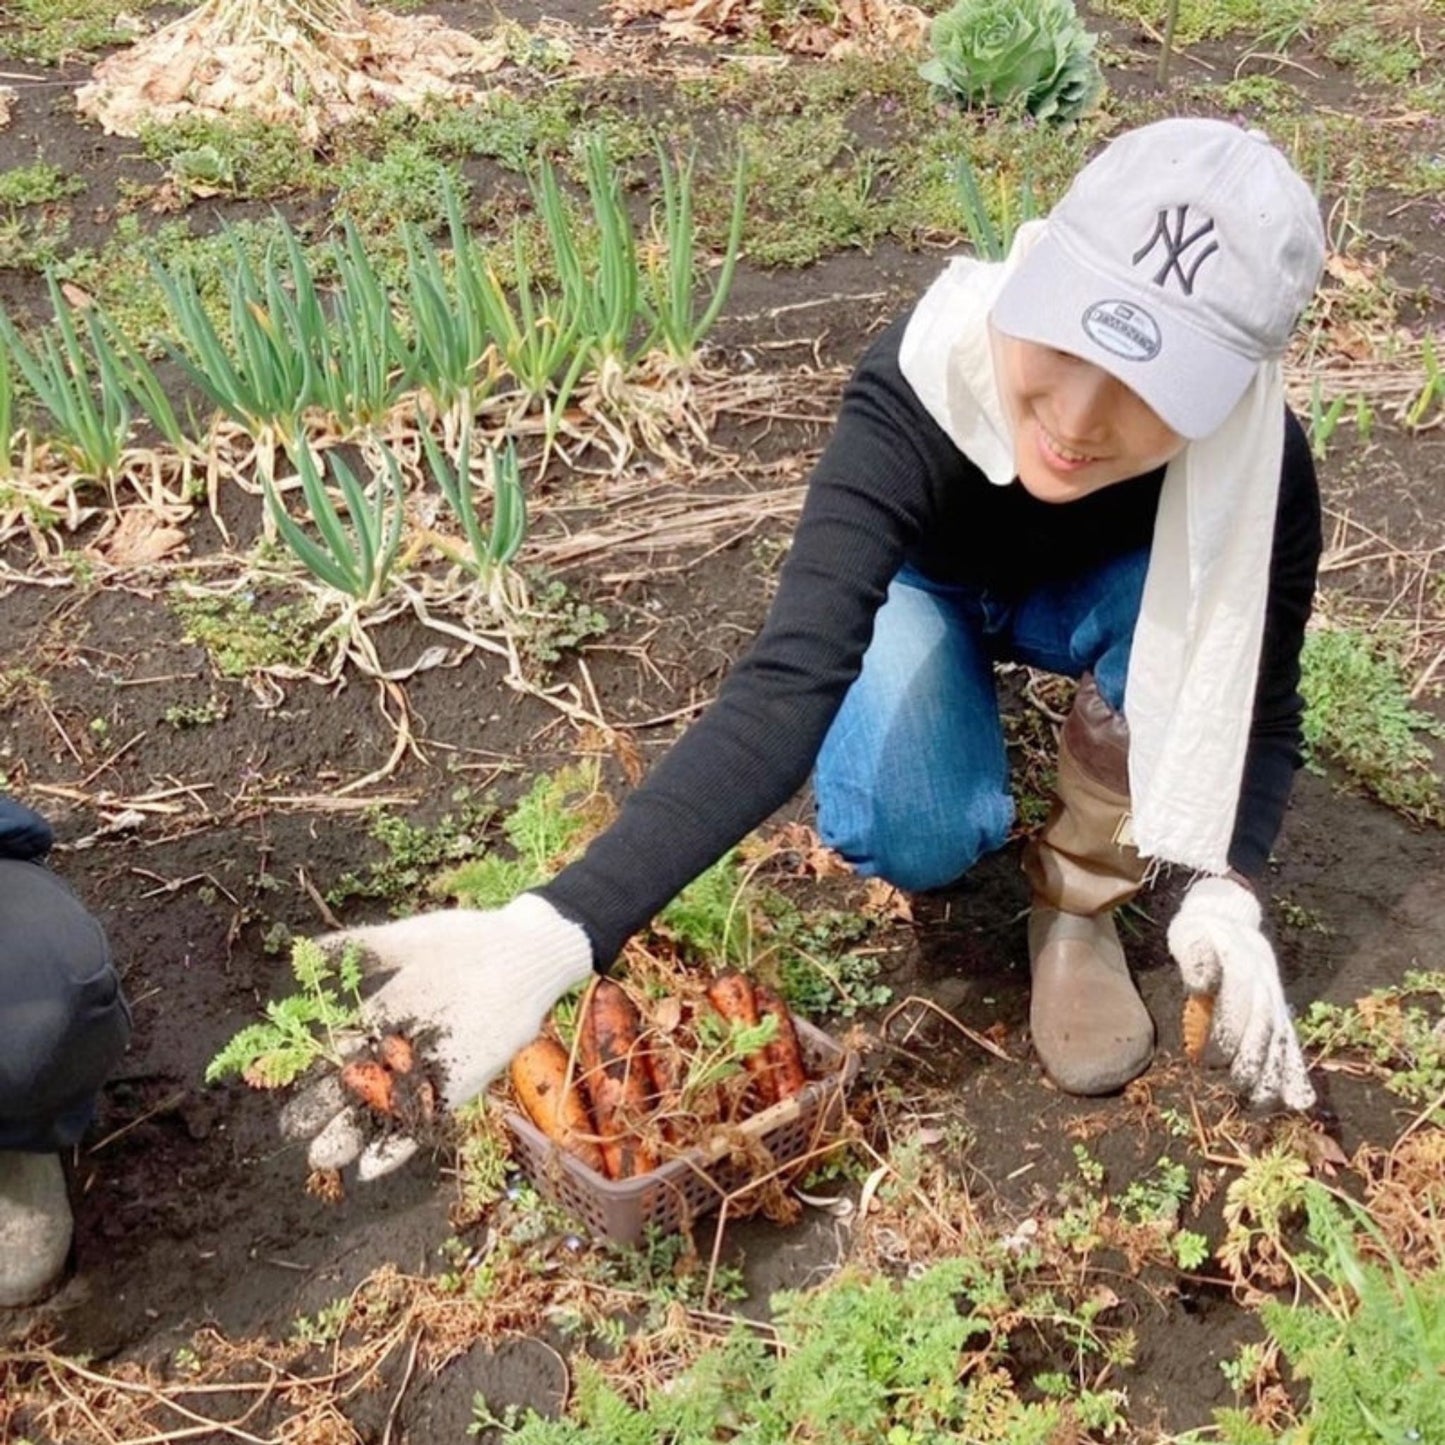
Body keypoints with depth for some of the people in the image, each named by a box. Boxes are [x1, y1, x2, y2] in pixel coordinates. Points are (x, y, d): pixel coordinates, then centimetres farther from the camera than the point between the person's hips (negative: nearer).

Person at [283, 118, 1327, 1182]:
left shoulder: (1262, 471, -34)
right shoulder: (928, 382, -41)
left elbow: (1260, 700, -20)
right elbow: (789, 682, -51)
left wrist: (1227, 892, -42)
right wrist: (552, 934, -64)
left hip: (1089, 599, 1)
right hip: (923, 584, -1)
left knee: (1184, 612, -33)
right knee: (908, 837, -28)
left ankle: (1081, 898, -8)